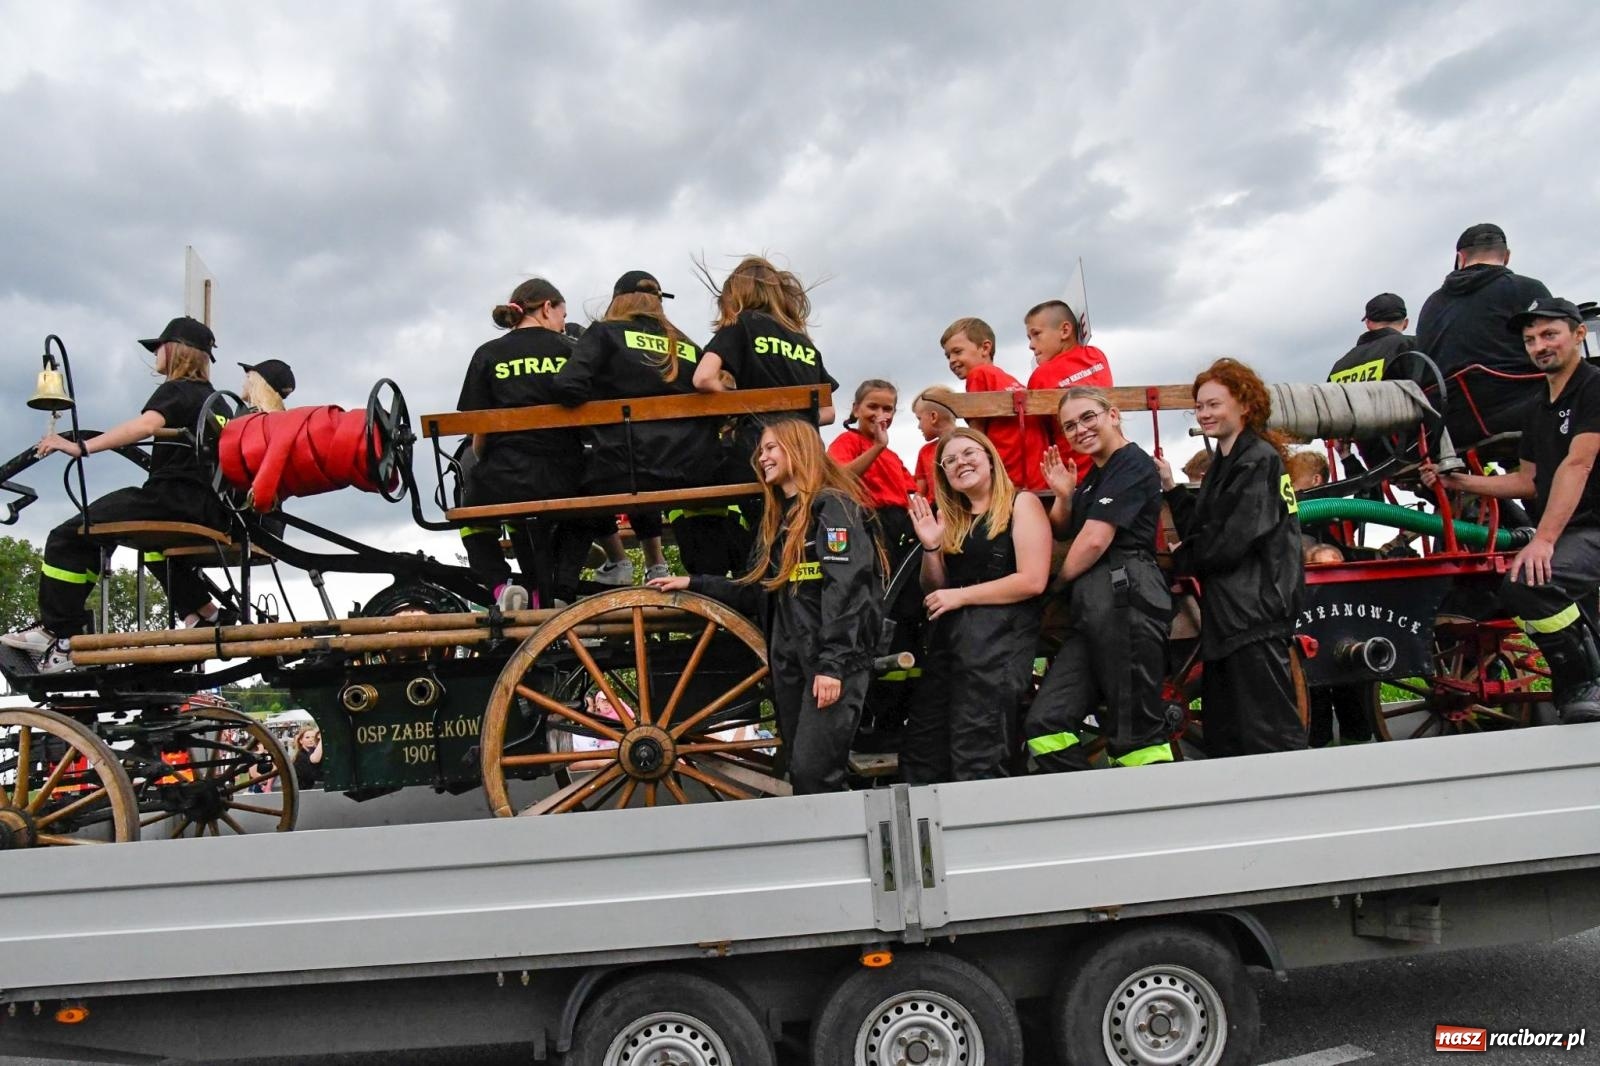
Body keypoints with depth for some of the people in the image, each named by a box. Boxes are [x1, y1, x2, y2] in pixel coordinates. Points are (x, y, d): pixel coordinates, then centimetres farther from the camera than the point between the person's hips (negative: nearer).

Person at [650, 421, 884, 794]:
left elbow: (845, 589, -17)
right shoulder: (777, 518, 21)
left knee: (813, 772, -14)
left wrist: (832, 664, -24)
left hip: (836, 660, -8)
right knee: (800, 774, 9)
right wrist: (693, 584, 13)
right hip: (787, 660, 9)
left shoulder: (833, 506, -6)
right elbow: (757, 593, 20)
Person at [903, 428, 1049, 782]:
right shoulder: (950, 519, 16)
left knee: (978, 765, -5)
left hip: (1000, 636, -6)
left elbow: (1033, 580, -12)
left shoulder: (1021, 504, -1)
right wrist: (930, 547, 0)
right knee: (919, 757, 6)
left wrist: (961, 596, -10)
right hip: (949, 639, 7)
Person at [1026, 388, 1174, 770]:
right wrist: (1063, 496, 10)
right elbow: (1060, 535, 30)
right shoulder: (1093, 476, 25)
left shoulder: (1132, 463, -3)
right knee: (1045, 723, -1)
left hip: (1126, 599, -9)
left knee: (1135, 729, -7)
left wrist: (1057, 583, 4)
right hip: (1091, 611, 9)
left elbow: (1095, 540, -12)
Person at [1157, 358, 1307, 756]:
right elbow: (1201, 531, 13)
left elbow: (1229, 544, -19)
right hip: (1226, 618, 10)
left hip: (1254, 616, -10)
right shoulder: (1225, 464, 18)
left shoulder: (1259, 460, -11)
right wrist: (1171, 489, 4)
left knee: (1269, 731, -8)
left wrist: (1181, 560, -3)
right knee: (1223, 736, 13)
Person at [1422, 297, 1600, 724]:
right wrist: (1458, 481, 11)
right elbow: (1529, 481, 21)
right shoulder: (1538, 409, 18)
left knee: (1526, 584, -29)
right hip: (1565, 533, 9)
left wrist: (1543, 540, -27)